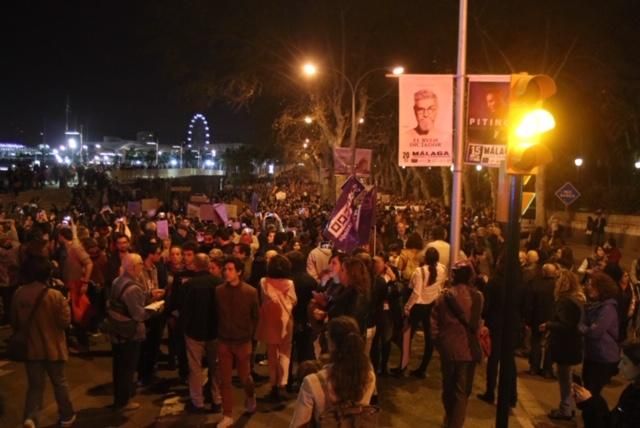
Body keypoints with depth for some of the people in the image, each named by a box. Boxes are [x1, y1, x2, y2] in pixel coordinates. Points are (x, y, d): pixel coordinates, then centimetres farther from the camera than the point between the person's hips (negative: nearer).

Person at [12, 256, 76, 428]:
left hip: (30, 348, 3)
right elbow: (65, 322, -15)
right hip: (53, 347, -3)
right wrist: (66, 304, -1)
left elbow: (14, 323, 6)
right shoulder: (55, 295, -20)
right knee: (59, 383, 15)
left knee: (35, 385, 14)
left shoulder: (19, 294, -6)